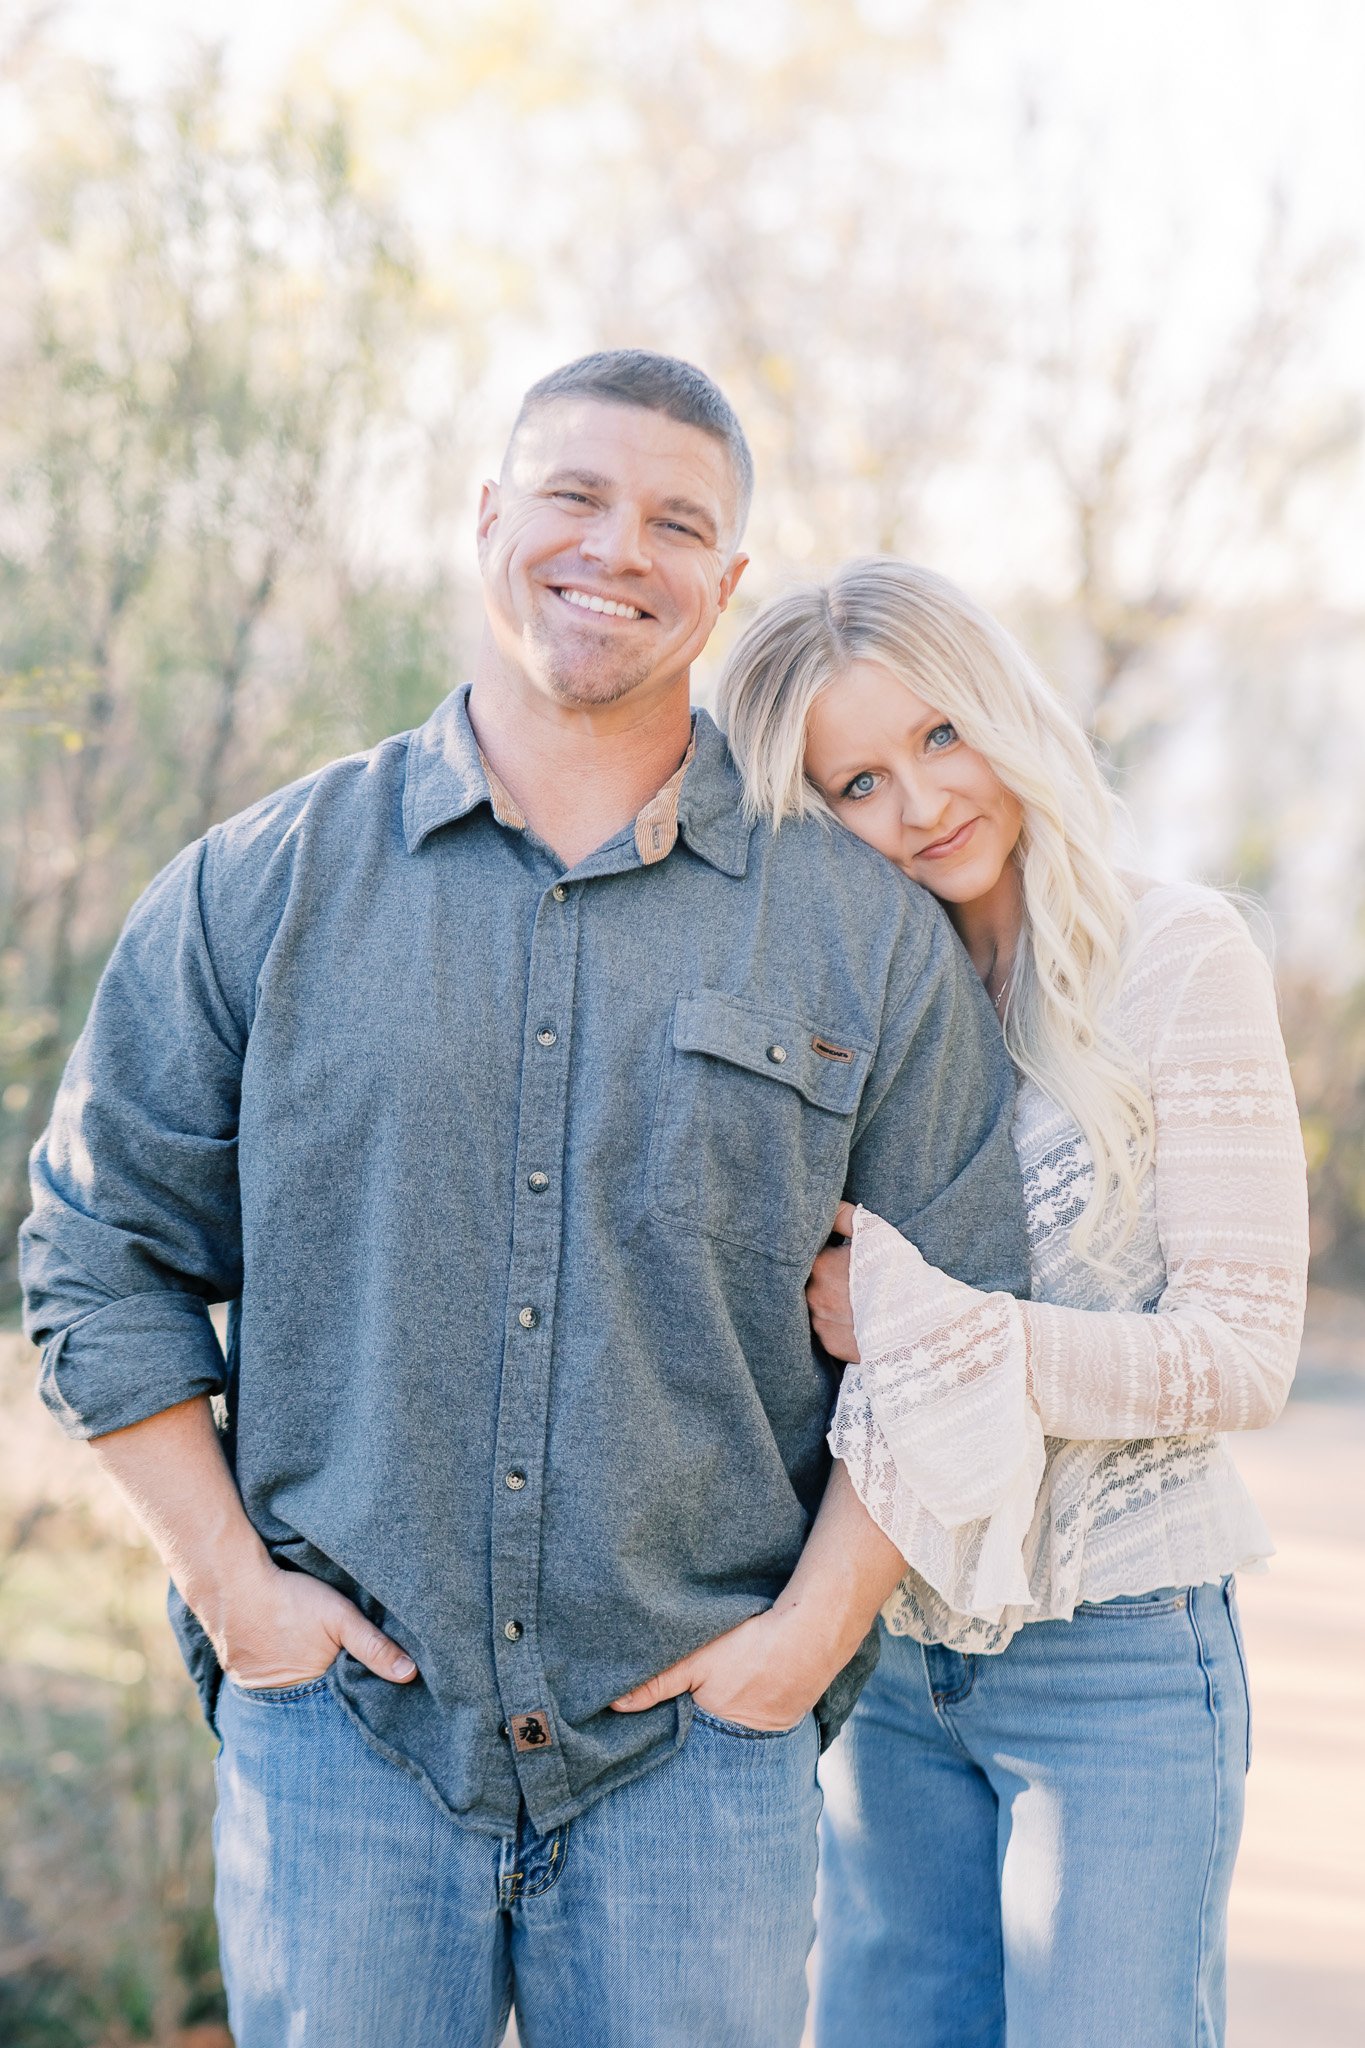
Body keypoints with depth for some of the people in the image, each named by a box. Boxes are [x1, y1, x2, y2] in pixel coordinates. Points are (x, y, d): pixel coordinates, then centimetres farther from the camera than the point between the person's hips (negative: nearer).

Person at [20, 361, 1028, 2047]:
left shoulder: (864, 932, 4)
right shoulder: (264, 887, 4)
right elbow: (99, 1250, 7)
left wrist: (811, 1630, -2)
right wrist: (232, 1588, -1)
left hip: (695, 1753, 0)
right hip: (337, 1730, 0)